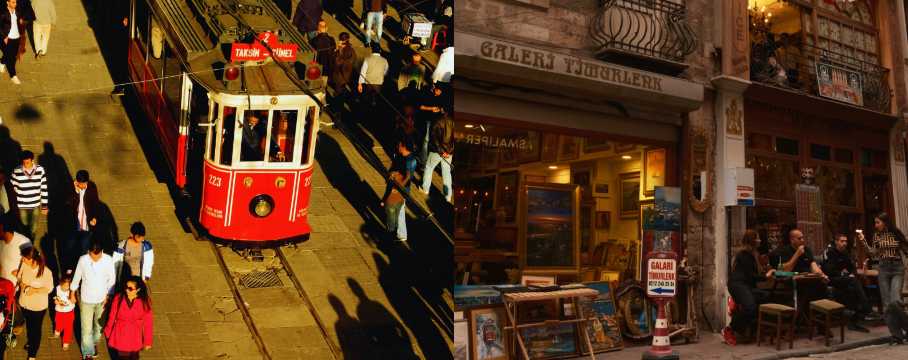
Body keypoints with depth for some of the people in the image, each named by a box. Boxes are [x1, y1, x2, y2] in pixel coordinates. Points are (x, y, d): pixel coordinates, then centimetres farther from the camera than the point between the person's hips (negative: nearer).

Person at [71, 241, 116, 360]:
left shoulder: (108, 260, -19)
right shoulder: (83, 260, -20)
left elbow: (112, 279, -6)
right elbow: (77, 277, -3)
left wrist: (108, 295, -8)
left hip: (102, 299, 1)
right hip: (86, 300, -1)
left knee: (99, 324, 22)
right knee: (86, 328, 6)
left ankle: (94, 343, 48)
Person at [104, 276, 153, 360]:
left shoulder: (145, 302, -17)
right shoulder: (118, 298, -16)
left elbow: (148, 322, -10)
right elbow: (112, 316, -3)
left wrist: (148, 341, -5)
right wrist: (108, 331, 9)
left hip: (135, 338, 0)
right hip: (120, 337, 0)